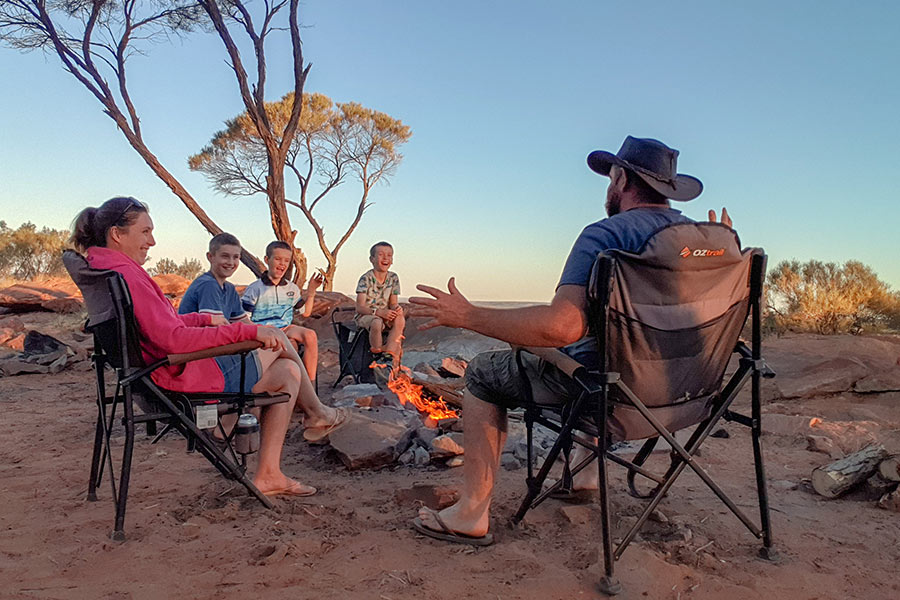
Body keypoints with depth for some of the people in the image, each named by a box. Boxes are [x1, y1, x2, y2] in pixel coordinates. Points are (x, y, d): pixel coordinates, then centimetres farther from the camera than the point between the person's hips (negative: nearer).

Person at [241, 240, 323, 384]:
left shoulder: (292, 288, 15)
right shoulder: (255, 288, 0)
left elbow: (305, 313, 22)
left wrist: (311, 292, 10)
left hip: (286, 328, 5)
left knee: (310, 335, -27)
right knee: (290, 344, -35)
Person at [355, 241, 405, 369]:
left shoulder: (393, 278, 3)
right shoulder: (366, 278, -12)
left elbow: (393, 303, 6)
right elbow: (359, 307, -16)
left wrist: (396, 308, -20)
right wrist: (378, 312, -31)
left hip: (384, 315, 5)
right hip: (364, 315, -4)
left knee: (400, 320, -29)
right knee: (377, 323, -39)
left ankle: (388, 356, -27)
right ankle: (377, 356, -18)